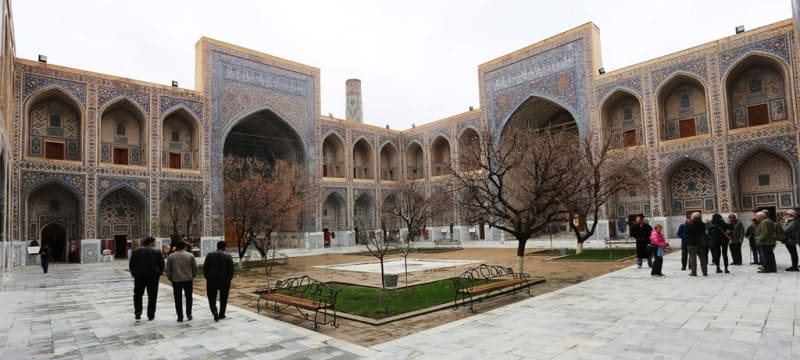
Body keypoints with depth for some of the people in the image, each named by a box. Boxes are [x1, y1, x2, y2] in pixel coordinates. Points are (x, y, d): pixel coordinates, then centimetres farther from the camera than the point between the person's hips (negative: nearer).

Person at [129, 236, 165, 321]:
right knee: (152, 296, 7)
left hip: (139, 276, 2)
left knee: (138, 295, 18)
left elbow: (131, 264, 4)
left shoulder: (136, 251, 3)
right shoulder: (156, 251, -5)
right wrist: (158, 273, 9)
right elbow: (161, 264, -5)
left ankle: (137, 312, 9)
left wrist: (134, 273, 14)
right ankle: (150, 315, 9)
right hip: (153, 276, -2)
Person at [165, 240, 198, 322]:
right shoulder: (190, 256, 0)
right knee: (188, 297, 14)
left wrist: (170, 278, 16)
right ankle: (188, 314, 10)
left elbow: (168, 269, 2)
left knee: (178, 299, 6)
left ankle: (180, 317, 6)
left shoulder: (171, 256, 1)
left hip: (176, 280, 0)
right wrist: (193, 275, 18)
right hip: (188, 279, 0)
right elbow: (195, 268, 3)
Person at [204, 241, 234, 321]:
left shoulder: (209, 255, 0)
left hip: (212, 280, 0)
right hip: (224, 280, 0)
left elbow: (205, 268, -1)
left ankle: (215, 313, -11)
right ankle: (221, 315, 21)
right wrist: (229, 279, 7)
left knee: (212, 298, 8)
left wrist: (207, 277, 10)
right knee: (223, 298, 15)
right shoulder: (228, 256, -4)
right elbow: (231, 269, -6)